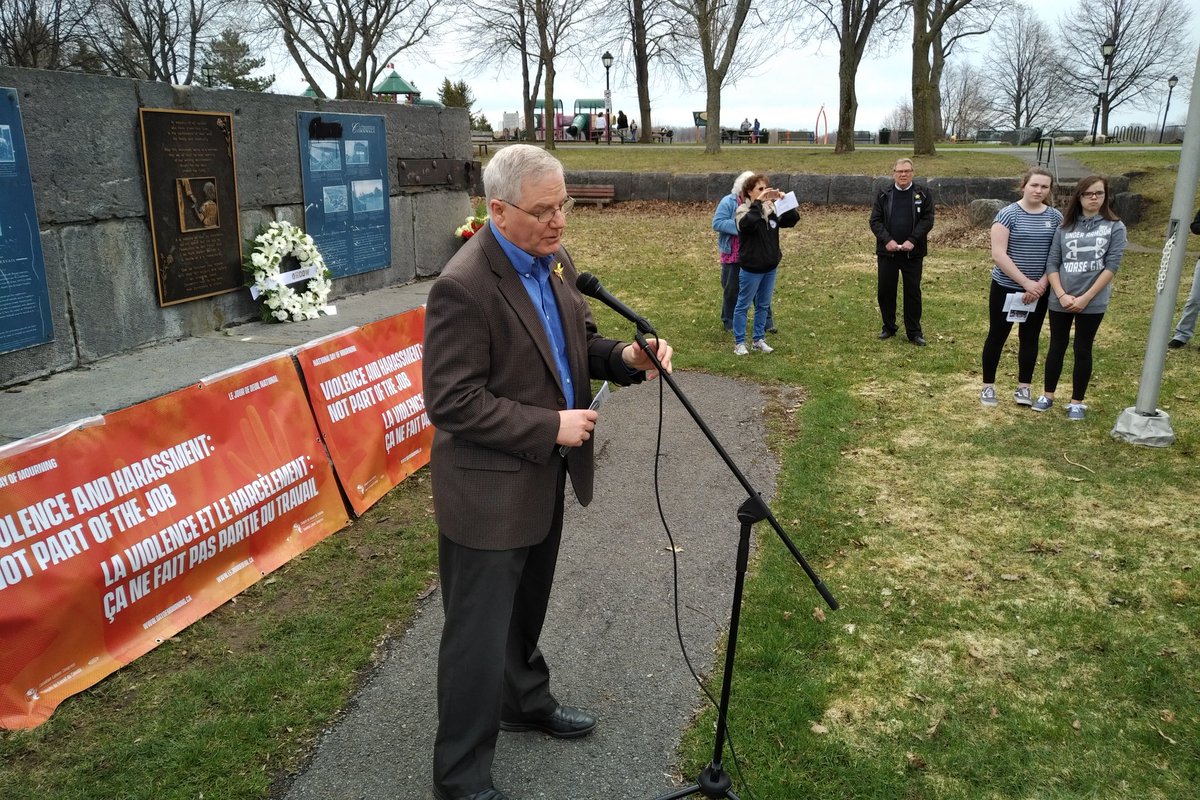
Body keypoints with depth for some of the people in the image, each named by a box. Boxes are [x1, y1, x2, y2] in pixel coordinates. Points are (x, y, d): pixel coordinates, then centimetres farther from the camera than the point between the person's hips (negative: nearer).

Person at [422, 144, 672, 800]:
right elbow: (450, 401, -24)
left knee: (526, 610, 27)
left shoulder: (554, 259, 2)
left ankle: (524, 702, 52)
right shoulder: (463, 287, -25)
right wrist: (550, 427, -23)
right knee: (480, 636, 6)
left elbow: (577, 340, 12)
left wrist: (625, 357, -9)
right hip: (489, 491, -8)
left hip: (544, 476, 8)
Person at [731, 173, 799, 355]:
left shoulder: (772, 209, 3)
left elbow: (793, 219, 4)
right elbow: (747, 224, -35)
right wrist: (758, 202, -31)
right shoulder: (744, 211, -13)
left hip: (770, 267, 6)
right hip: (751, 268, -6)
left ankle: (759, 339, 27)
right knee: (743, 305, 5)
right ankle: (739, 342, 14)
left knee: (763, 305, 15)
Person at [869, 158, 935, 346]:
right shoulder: (884, 195, 3)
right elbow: (875, 220, -1)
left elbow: (927, 220, -6)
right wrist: (887, 240, -17)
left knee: (913, 292, 4)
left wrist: (912, 240, -18)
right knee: (884, 290, 6)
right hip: (887, 251, 1)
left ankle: (914, 332, 13)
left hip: (913, 252, -1)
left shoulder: (922, 194, 0)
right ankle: (889, 327, 23)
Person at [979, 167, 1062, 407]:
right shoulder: (1008, 214, -11)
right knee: (997, 336, 5)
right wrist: (1026, 282, -20)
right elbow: (998, 255, -18)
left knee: (1030, 338, 10)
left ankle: (1023, 388, 20)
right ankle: (988, 387, 16)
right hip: (1006, 287, -4)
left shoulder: (1055, 217, 2)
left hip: (1039, 290, 4)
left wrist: (1041, 284, -12)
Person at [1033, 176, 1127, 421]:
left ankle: (1077, 402, 17)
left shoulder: (1115, 227, -2)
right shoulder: (1065, 227, 3)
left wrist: (1085, 297, -13)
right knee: (1057, 347, 11)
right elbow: (1052, 263, 1)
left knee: (1082, 350, 6)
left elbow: (1112, 265, -8)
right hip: (1060, 301, 2)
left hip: (1093, 302, -2)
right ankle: (1048, 395, 25)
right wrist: (1061, 295, -11)